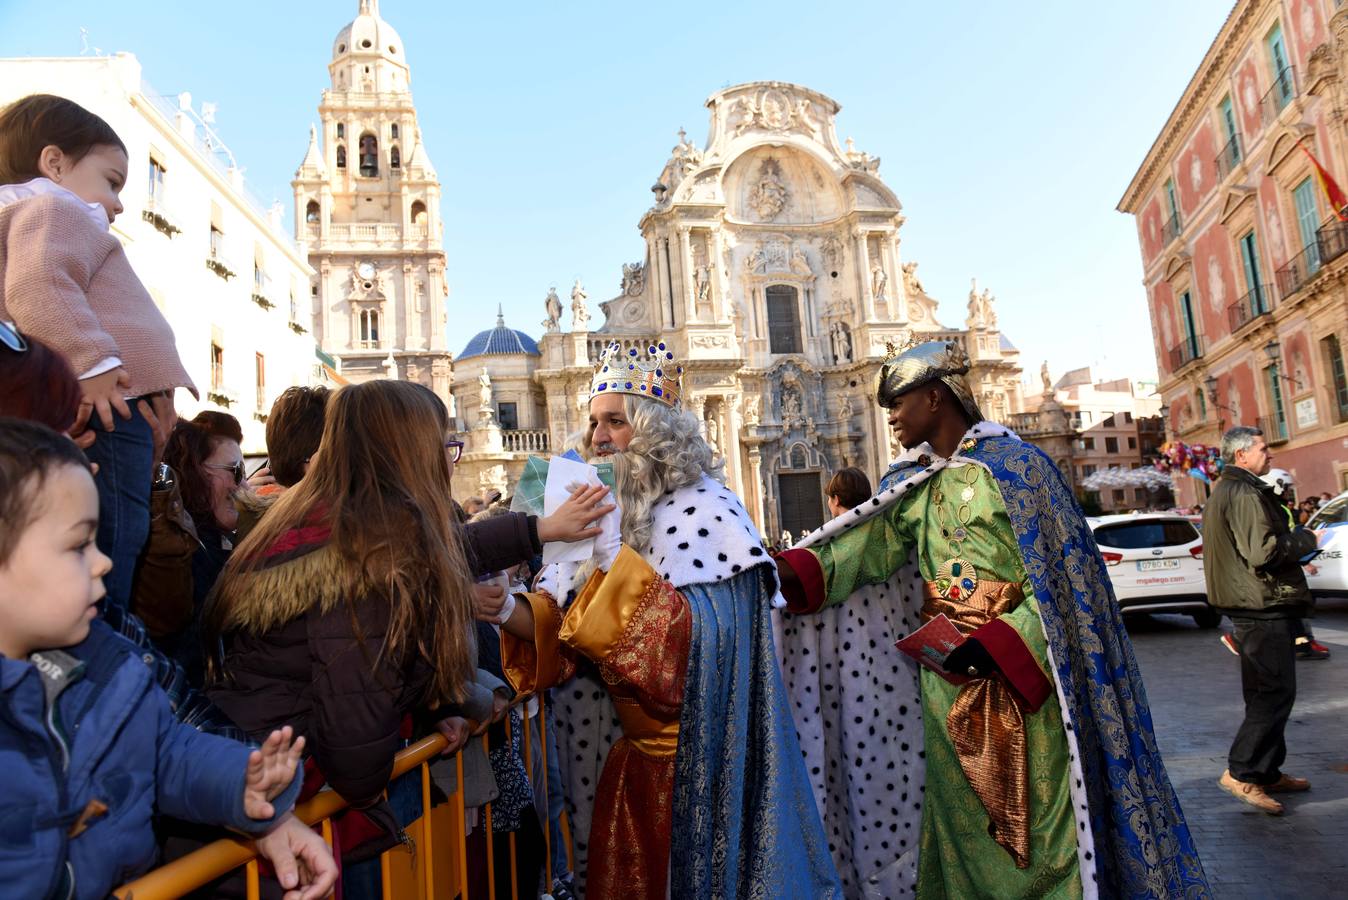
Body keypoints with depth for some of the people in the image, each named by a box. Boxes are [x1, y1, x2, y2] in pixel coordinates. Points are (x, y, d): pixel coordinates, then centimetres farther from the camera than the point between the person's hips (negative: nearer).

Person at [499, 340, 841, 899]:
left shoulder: (703, 510, -15)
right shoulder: (607, 511, 5)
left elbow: (696, 633, -27)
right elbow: (559, 623, 1)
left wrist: (613, 554, -28)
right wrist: (504, 608, -19)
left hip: (686, 756, -6)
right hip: (617, 748, 6)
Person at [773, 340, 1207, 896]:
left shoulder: (1015, 466, -11)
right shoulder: (915, 481, 7)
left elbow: (1056, 580, -14)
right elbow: (870, 542, -7)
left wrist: (994, 647, -24)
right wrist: (792, 572, -24)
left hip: (1018, 679, -6)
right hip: (946, 682, 6)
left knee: (1035, 819, 6)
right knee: (962, 823, 17)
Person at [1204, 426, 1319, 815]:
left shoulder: (1224, 491, 18)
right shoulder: (1245, 494, -16)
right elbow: (1263, 551, -24)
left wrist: (1294, 543, 17)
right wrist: (1304, 540, -9)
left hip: (1251, 607, 11)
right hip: (1264, 607, -11)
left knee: (1265, 692, 15)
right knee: (1276, 691, -8)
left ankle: (1268, 772, 23)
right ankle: (1241, 773, -7)